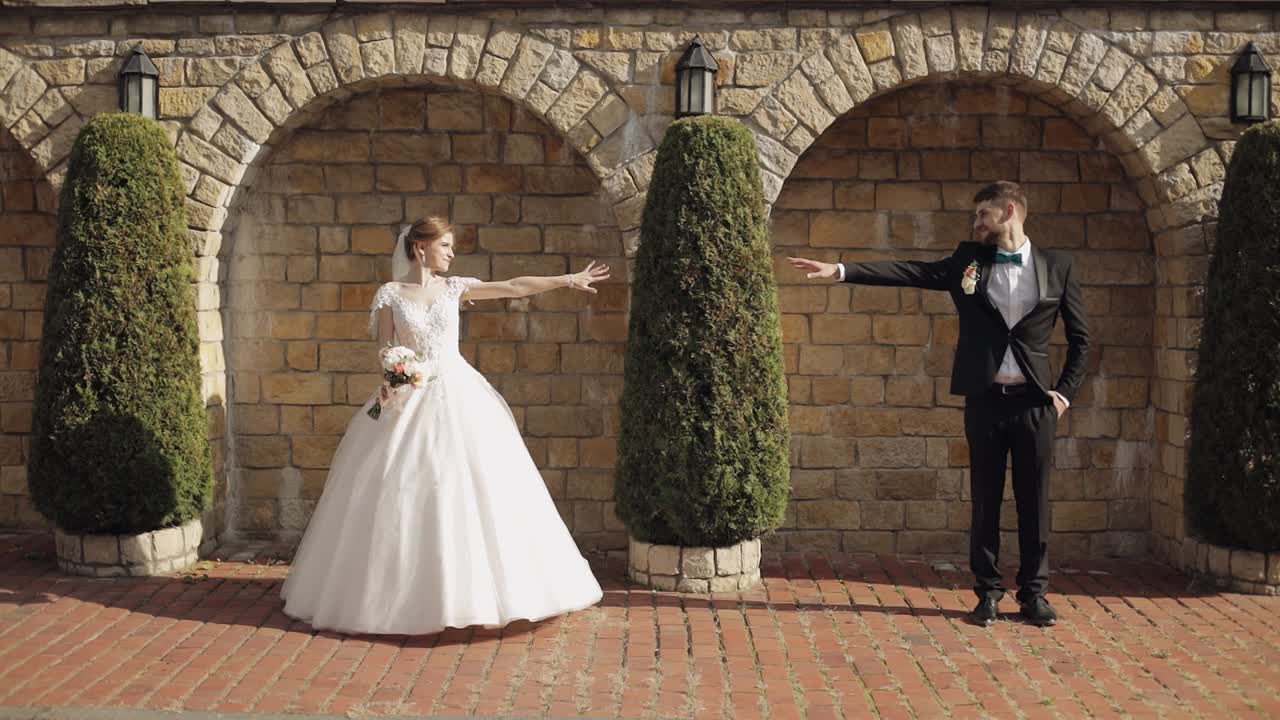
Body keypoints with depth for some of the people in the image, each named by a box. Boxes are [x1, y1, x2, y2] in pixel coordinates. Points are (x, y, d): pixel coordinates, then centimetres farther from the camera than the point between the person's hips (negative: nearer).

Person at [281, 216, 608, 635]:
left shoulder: (454, 288, 6)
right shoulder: (390, 295, 1)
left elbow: (515, 287, 3)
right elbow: (384, 349, 1)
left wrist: (568, 280, 0)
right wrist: (388, 382, -18)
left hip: (458, 395, 2)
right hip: (409, 398, -2)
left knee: (475, 483, -1)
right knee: (403, 492, -1)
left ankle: (465, 589, 10)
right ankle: (402, 592, 11)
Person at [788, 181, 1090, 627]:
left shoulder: (1058, 267, 3)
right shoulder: (968, 261, 6)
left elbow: (1080, 337, 8)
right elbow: (909, 272, -4)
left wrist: (1066, 391, 1)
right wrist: (840, 270, -14)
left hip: (1035, 402, -1)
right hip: (984, 400, 1)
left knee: (1033, 501, 5)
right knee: (985, 500, 7)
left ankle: (1034, 594, 17)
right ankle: (987, 592, 17)